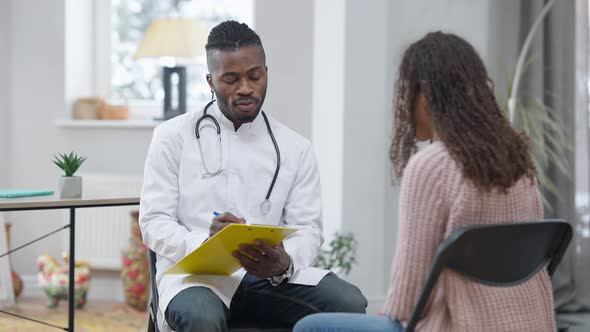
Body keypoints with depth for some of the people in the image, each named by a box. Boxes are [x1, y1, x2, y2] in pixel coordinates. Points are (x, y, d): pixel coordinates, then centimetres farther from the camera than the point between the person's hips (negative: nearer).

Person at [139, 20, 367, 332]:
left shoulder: (296, 149, 12)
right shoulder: (173, 137, 6)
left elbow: (307, 230, 5)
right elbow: (154, 223, 0)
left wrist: (285, 264, -19)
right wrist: (204, 244, -22)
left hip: (272, 279, 3)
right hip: (195, 274, -3)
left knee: (350, 303, -24)